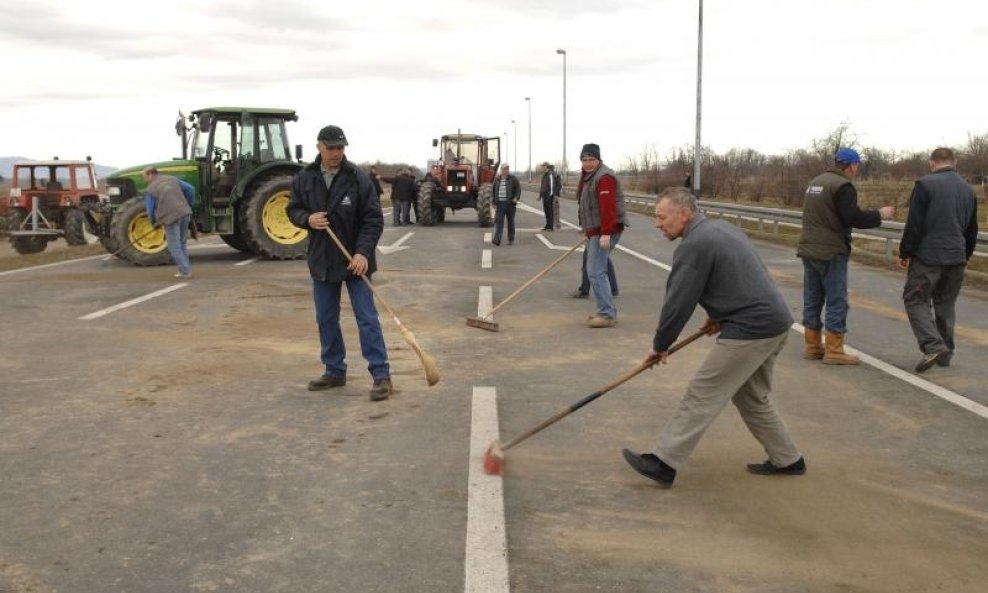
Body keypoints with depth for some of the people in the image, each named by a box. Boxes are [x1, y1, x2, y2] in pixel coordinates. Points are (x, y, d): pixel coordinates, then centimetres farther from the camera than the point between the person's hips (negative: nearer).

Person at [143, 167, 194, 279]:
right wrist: (189, 205, 22)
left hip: (171, 217, -6)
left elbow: (150, 211, 0)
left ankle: (185, 271, 0)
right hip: (185, 214, 6)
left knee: (175, 247, 3)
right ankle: (185, 269, 20)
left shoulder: (150, 190, -3)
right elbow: (190, 189, 11)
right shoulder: (172, 179, 11)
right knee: (182, 244, 17)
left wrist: (153, 223, 18)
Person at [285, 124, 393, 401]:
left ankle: (381, 375, -2)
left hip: (355, 260, -4)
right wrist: (307, 219, -13)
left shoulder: (358, 178, -10)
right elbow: (293, 209, 10)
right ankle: (335, 371, 24)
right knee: (326, 319, 11)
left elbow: (373, 219, -10)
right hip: (321, 261, 4)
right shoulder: (304, 178, 1)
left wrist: (363, 252, -21)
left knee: (366, 317, -5)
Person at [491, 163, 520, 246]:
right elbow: (493, 190, 19)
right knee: (499, 221, -9)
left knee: (511, 222, 7)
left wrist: (516, 198, -19)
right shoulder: (497, 179, 8)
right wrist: (494, 199, 12)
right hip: (500, 203, 2)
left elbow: (518, 189, -5)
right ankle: (497, 240, -16)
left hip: (510, 203, -1)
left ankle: (511, 240, 18)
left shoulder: (513, 179, 0)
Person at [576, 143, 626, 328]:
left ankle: (608, 314, -11)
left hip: (604, 231, -11)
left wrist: (605, 234, -29)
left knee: (596, 272, -14)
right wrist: (588, 230, 26)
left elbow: (607, 207, -24)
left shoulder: (604, 177, -15)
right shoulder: (588, 177, 18)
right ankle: (606, 311, 22)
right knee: (596, 270, 15)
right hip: (594, 231, 11)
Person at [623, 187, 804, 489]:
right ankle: (787, 460, 31)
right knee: (751, 397, 23)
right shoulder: (721, 227, 16)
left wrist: (660, 346, 1)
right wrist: (721, 316, 18)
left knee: (701, 396, -4)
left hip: (749, 331, -10)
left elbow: (678, 303, -12)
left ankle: (662, 463, 0)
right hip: (776, 323, 10)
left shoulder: (694, 245, -14)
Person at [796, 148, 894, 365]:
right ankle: (833, 351, -2)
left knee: (812, 300, 11)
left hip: (808, 249, 9)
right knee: (836, 302, -3)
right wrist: (879, 214, -4)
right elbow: (853, 218, -19)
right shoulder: (842, 186, -13)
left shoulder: (816, 182, 16)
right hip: (830, 252, -9)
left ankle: (812, 346, 16)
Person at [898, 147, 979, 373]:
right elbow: (972, 230, 20)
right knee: (945, 303, 15)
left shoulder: (925, 184, -9)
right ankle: (945, 354, 18)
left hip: (927, 256, -6)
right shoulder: (968, 189, 13)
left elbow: (914, 224, -12)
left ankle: (933, 345, -15)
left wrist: (905, 253, -4)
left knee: (915, 299, 2)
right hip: (956, 259, 6)